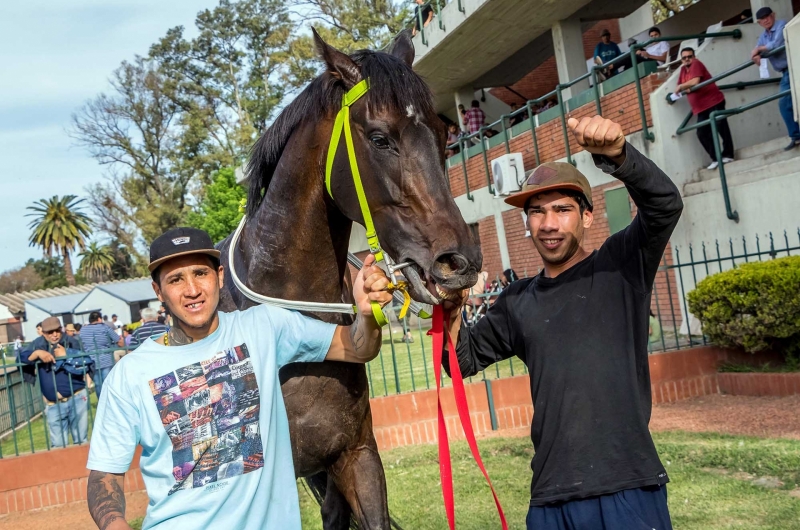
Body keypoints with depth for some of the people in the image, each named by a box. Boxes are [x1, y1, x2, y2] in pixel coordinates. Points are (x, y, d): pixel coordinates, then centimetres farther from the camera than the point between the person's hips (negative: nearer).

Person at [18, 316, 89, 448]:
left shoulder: (71, 343, -2)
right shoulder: (38, 344, 5)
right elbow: (20, 357, -7)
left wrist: (65, 356, -19)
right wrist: (37, 353, -20)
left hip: (76, 398, -2)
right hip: (53, 404, 2)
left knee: (81, 440, 9)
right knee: (58, 444, 2)